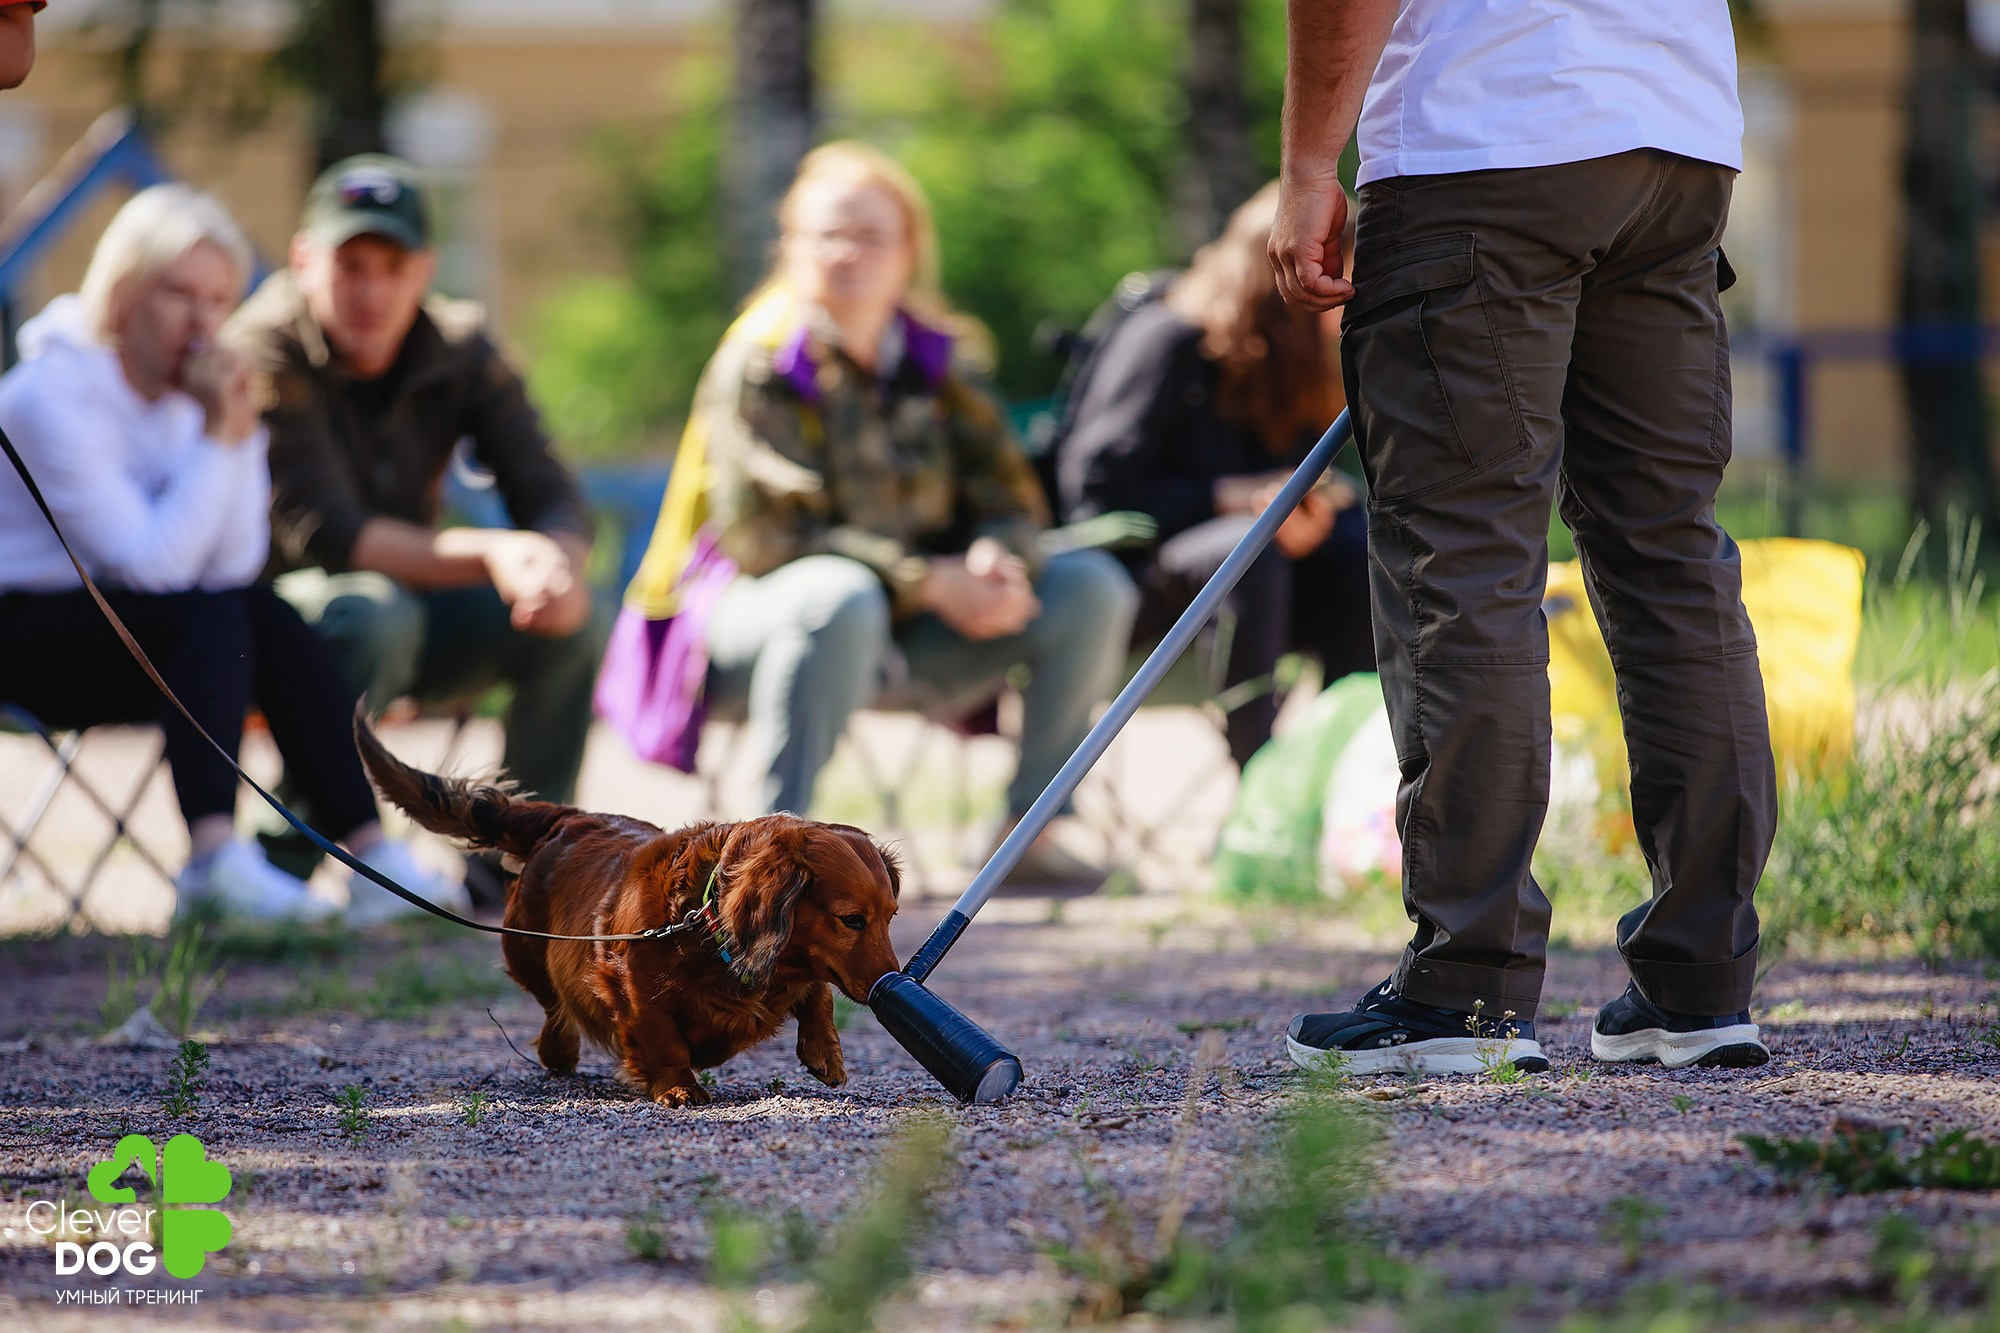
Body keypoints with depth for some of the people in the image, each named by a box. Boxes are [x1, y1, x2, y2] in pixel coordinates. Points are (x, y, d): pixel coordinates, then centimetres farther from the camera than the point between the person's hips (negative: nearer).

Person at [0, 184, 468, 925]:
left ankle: (373, 855, -25)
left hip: (118, 628, 7)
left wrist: (240, 431, -15)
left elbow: (234, 564, -5)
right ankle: (216, 858, -41)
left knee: (269, 621, -19)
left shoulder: (184, 390, 5)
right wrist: (216, 439, -22)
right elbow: (153, 563, -24)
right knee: (212, 617, -29)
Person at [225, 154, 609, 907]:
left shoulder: (461, 350, -2)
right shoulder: (266, 356, -19)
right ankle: (284, 863, -28)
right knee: (372, 612, -37)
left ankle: (512, 862, -5)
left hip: (410, 600, 6)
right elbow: (324, 534, -28)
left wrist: (559, 564, -34)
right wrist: (490, 556, -39)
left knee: (573, 622, -17)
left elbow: (550, 495, -7)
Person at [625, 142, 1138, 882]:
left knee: (1091, 587, -10)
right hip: (759, 612, -6)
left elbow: (1009, 500, 6)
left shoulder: (940, 361, 8)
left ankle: (1030, 831, -6)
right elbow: (765, 536, -17)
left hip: (915, 626, 6)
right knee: (842, 598, -41)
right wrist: (929, 582, -24)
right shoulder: (756, 368, -10)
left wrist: (994, 558, -21)